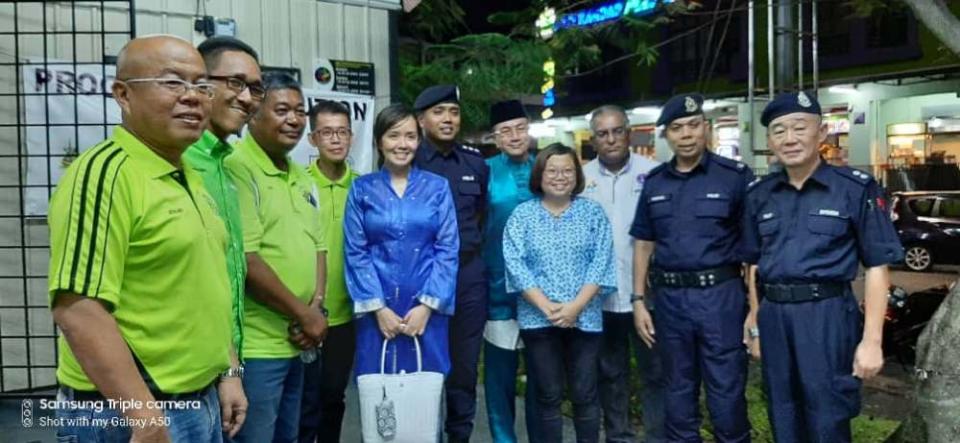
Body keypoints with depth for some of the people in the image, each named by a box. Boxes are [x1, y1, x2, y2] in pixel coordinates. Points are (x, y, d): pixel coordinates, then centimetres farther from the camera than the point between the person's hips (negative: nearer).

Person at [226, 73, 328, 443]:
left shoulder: (301, 177, 13)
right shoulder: (238, 169, -15)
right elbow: (246, 260, -21)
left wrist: (316, 306, -2)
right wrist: (305, 315, -13)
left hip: (296, 343, 9)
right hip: (255, 346, -8)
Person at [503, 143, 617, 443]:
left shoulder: (593, 212, 6)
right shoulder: (521, 215, 3)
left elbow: (601, 261, -3)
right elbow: (515, 264, -6)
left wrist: (576, 306, -13)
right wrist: (547, 307, -15)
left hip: (584, 317, 1)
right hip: (538, 319, 0)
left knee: (584, 395, 8)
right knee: (548, 396, 9)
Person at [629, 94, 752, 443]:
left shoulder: (735, 176, -5)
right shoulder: (654, 182, 7)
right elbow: (643, 244, 11)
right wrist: (638, 301, 6)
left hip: (721, 295, -3)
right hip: (669, 298, 4)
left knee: (726, 393, 5)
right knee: (678, 391, 16)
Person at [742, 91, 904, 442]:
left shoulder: (857, 188, -4)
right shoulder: (759, 195, 7)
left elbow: (877, 267, -5)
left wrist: (871, 340, -11)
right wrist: (754, 322, 9)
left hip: (827, 317, -4)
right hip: (773, 317, 4)